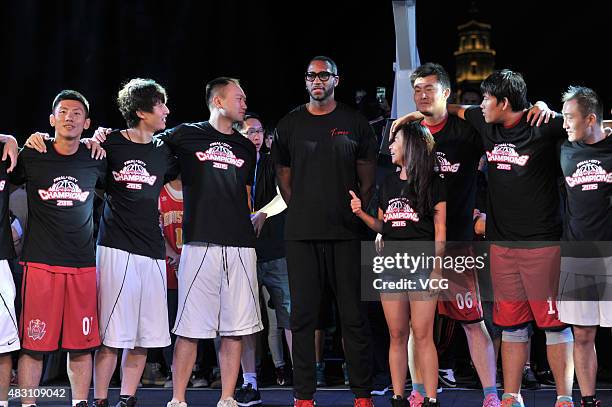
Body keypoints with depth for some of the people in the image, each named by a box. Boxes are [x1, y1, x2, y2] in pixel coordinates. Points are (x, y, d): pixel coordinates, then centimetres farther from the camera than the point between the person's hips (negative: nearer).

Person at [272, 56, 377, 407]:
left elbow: (368, 179, 9)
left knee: (353, 315, -1)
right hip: (301, 234, 1)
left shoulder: (355, 123, 6)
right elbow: (284, 178, 14)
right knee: (303, 315, 2)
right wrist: (302, 212, 7)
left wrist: (357, 212, 2)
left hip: (346, 233, -1)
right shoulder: (290, 125, 9)